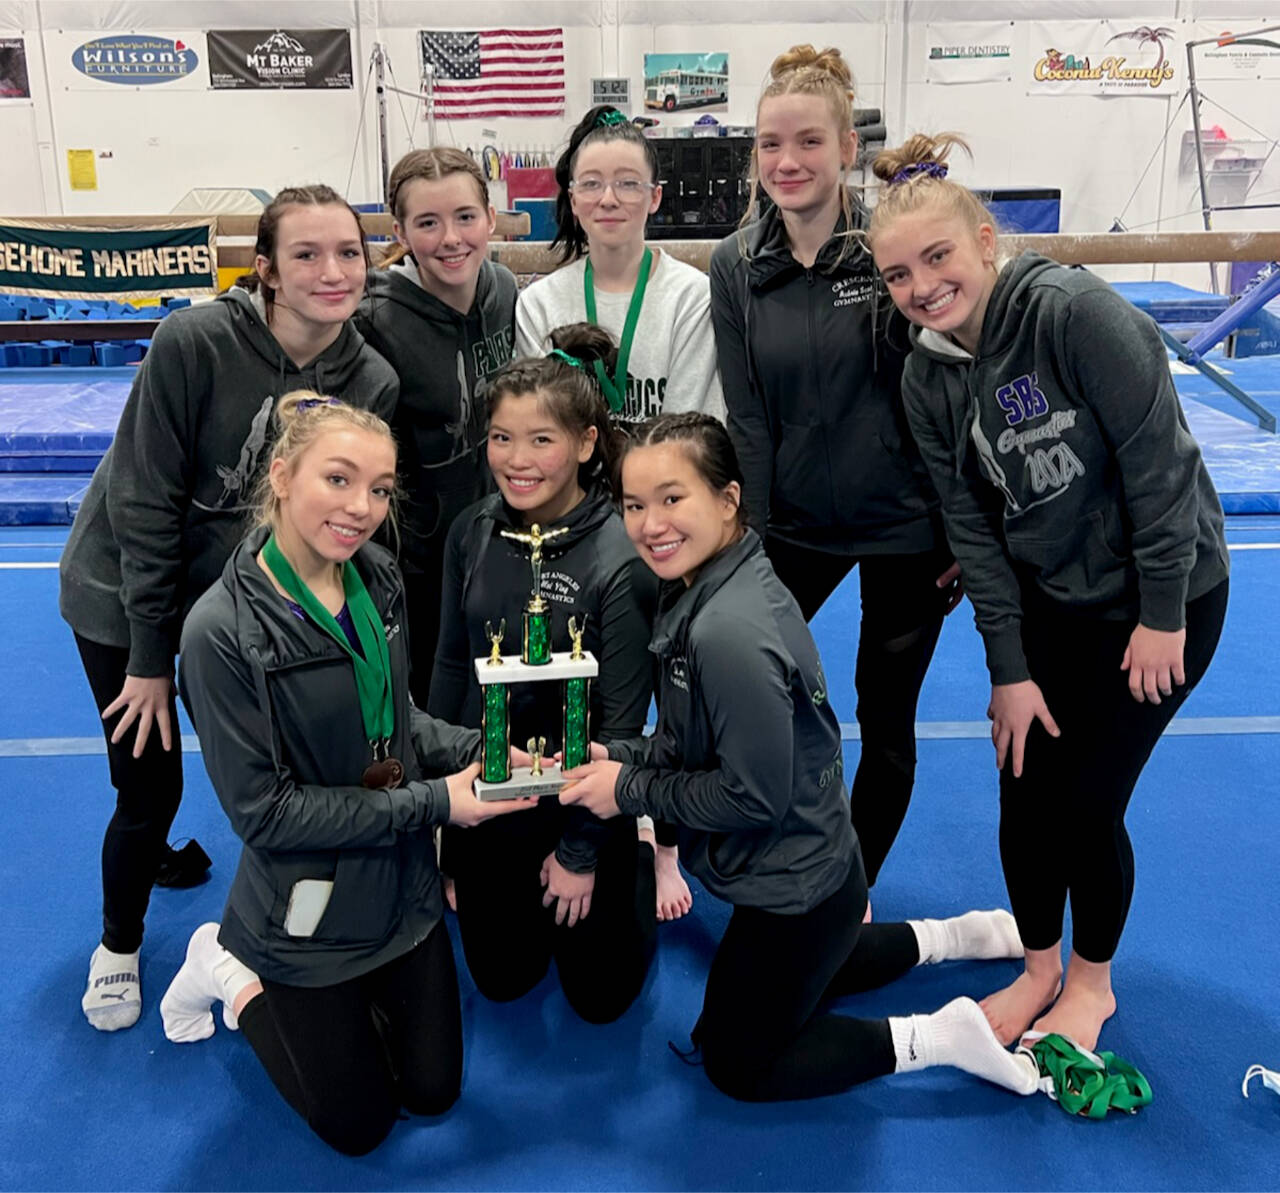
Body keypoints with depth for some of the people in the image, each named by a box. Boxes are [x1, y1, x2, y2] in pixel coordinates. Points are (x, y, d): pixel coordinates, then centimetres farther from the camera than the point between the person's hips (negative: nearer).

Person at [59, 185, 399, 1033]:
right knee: (150, 789, 3)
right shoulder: (195, 341, -26)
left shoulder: (374, 382, -14)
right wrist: (150, 653, -16)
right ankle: (119, 945, 34)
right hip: (126, 592, -3)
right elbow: (144, 501, -20)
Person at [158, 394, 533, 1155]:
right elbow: (263, 810, -23)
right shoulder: (223, 630, -26)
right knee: (359, 1125, 14)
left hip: (404, 886, 6)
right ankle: (234, 972, 29)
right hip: (306, 913, -5)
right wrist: (432, 803, -24)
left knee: (433, 1092, 20)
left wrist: (475, 750, -13)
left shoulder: (379, 580, -8)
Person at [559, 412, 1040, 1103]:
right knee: (798, 983, 36)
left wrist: (630, 789, -17)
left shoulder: (728, 636, -33)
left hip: (792, 889, -9)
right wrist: (618, 756, -6)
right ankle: (960, 935, 36)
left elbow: (754, 794, -27)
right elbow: (702, 743, 6)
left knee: (738, 1065, 14)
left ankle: (940, 1037, 11)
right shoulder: (707, 589, -4)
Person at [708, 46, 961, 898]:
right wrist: (752, 541, -5)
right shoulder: (734, 266, -3)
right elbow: (747, 418, -3)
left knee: (886, 719, 10)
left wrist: (961, 531, -8)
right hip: (795, 521, 3)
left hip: (904, 524, -2)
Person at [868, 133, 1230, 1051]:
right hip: (1045, 598, 5)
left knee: (1088, 805, 1)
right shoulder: (927, 376, -6)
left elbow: (1159, 463, -21)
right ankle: (1040, 967, 33)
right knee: (1024, 796, 5)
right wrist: (1009, 669, -5)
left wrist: (1162, 616, -16)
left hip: (1164, 596, -5)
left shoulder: (1075, 312, -24)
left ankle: (1092, 982, 30)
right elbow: (974, 527, -4)